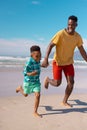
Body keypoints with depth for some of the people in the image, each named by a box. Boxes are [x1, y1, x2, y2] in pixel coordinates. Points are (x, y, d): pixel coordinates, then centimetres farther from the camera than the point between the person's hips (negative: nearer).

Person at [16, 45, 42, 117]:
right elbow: (25, 73, -24)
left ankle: (35, 112, 1)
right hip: (28, 81, -4)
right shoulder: (29, 63, -29)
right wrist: (31, 74, -39)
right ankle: (20, 88, 55)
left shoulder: (38, 60, -9)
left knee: (37, 95, -11)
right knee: (25, 94, 21)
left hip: (36, 81, 4)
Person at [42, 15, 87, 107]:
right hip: (58, 62, -4)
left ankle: (64, 101, 19)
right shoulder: (60, 34, -22)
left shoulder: (78, 37, -7)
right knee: (57, 83, -4)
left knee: (71, 82, -1)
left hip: (69, 63, 5)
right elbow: (50, 45, -21)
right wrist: (46, 59, -33)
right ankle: (47, 79, 32)